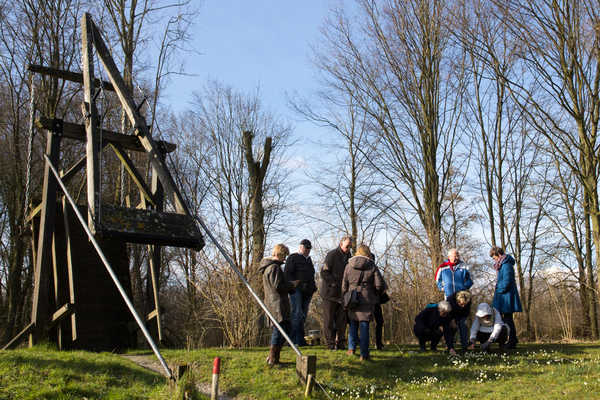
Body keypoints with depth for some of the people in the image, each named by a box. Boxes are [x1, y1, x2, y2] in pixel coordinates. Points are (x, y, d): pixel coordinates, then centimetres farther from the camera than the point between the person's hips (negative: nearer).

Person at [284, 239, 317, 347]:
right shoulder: (293, 257, 1)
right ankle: (293, 340, -11)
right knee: (296, 314, -13)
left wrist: (313, 286, 17)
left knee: (303, 315, 8)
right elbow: (287, 273, -7)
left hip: (307, 291, 8)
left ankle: (300, 340, 12)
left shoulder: (308, 259, 25)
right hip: (297, 290, -8)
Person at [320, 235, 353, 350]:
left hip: (342, 293, 6)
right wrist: (333, 283, -18)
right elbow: (324, 272, -13)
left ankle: (340, 343, 12)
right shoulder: (332, 254, -10)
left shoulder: (348, 256, 12)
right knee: (329, 319, 0)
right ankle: (330, 344, 7)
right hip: (330, 292, -6)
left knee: (342, 319, 6)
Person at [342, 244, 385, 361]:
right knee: (364, 326, 0)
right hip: (367, 300, -2)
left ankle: (351, 348, 14)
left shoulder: (349, 266, 6)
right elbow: (380, 285, -6)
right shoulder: (372, 267, -1)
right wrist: (374, 292, 15)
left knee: (353, 323, 19)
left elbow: (344, 285, 8)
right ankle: (364, 354, 1)